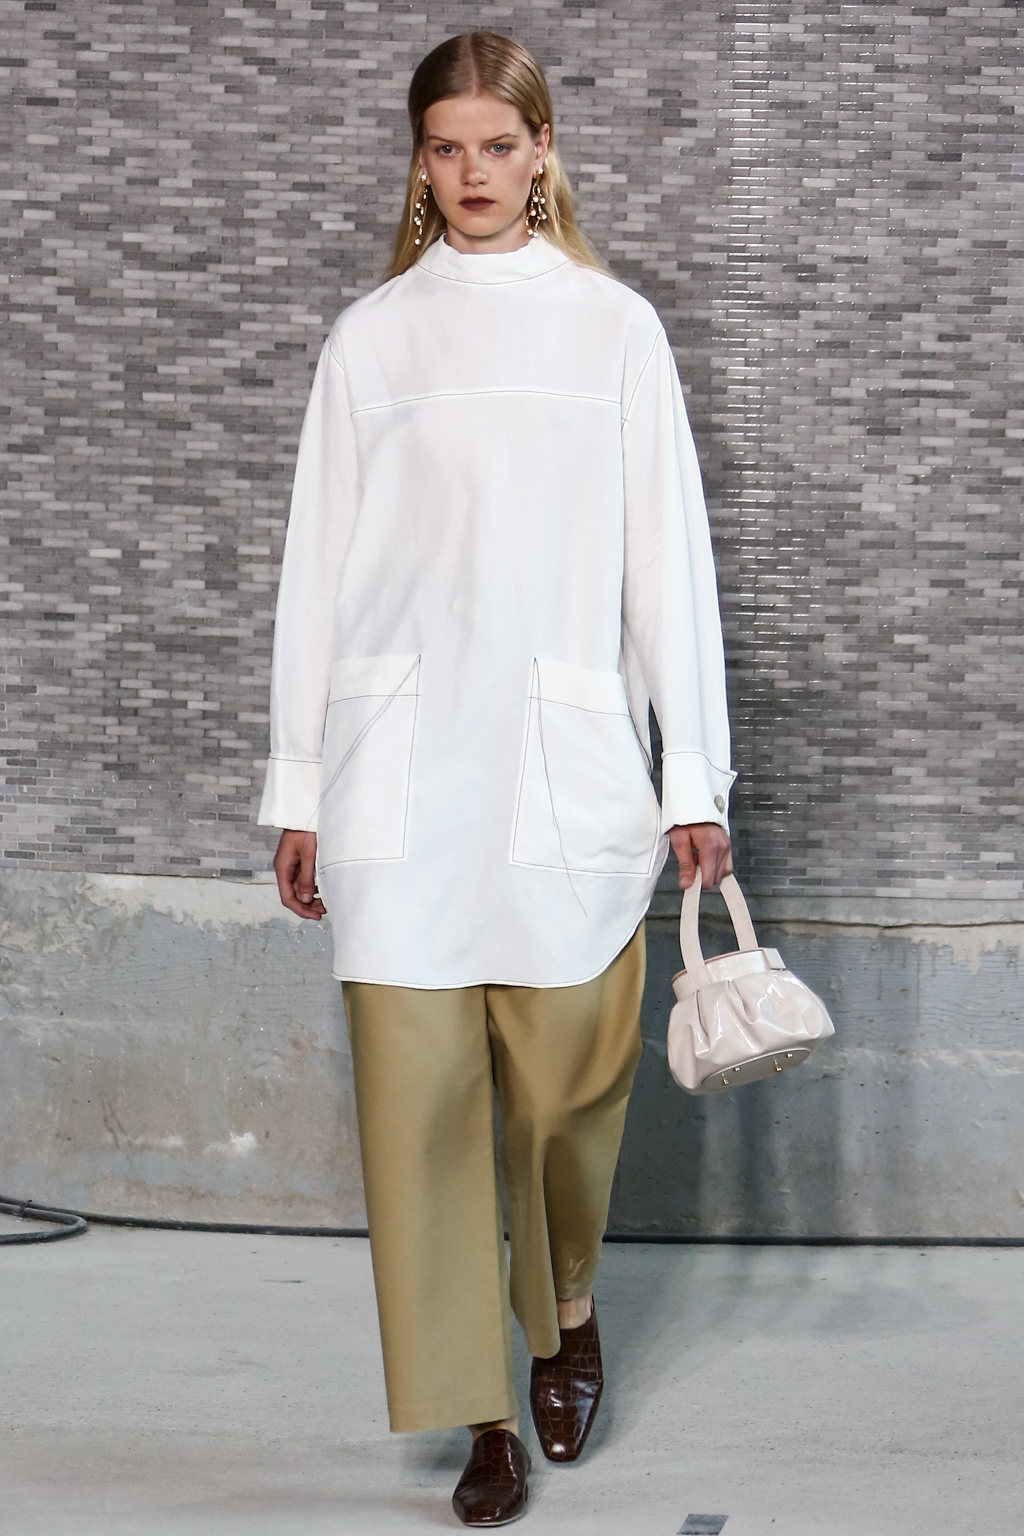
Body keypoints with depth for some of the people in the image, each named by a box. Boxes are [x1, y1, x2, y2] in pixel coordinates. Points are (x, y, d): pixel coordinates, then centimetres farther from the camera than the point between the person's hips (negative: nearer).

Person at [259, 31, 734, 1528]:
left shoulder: (614, 326, 7)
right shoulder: (370, 338, 9)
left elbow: (668, 556, 4)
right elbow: (320, 564, 9)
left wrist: (694, 776, 0)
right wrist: (297, 787, 7)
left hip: (567, 768, -1)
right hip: (403, 769, 1)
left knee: (570, 1085, 3)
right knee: (420, 1093, -1)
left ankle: (567, 1310, 33)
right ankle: (482, 1410, 10)